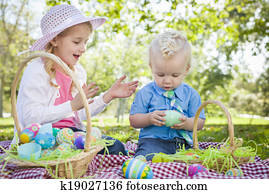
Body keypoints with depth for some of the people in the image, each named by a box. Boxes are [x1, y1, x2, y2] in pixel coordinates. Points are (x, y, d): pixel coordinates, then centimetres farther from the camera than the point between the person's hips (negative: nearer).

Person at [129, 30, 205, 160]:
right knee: (148, 157, -35)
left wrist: (187, 123, -14)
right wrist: (149, 118, -16)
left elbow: (200, 122, 9)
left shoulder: (191, 94, 8)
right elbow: (133, 120, 5)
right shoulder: (146, 93, 3)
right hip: (152, 141, -3)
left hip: (183, 143, 4)